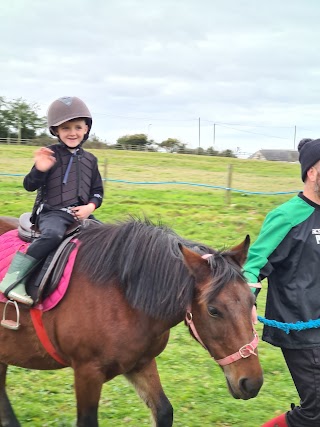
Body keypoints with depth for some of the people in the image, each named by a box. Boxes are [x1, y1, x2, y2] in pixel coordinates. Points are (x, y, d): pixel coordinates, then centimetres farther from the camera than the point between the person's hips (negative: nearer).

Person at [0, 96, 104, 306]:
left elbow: (98, 191, 19)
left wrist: (91, 206, -3)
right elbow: (30, 186, -3)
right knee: (53, 234, -36)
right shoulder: (51, 155, 0)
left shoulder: (90, 159, 14)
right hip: (51, 212, -5)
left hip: (81, 214, 6)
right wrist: (39, 170, -23)